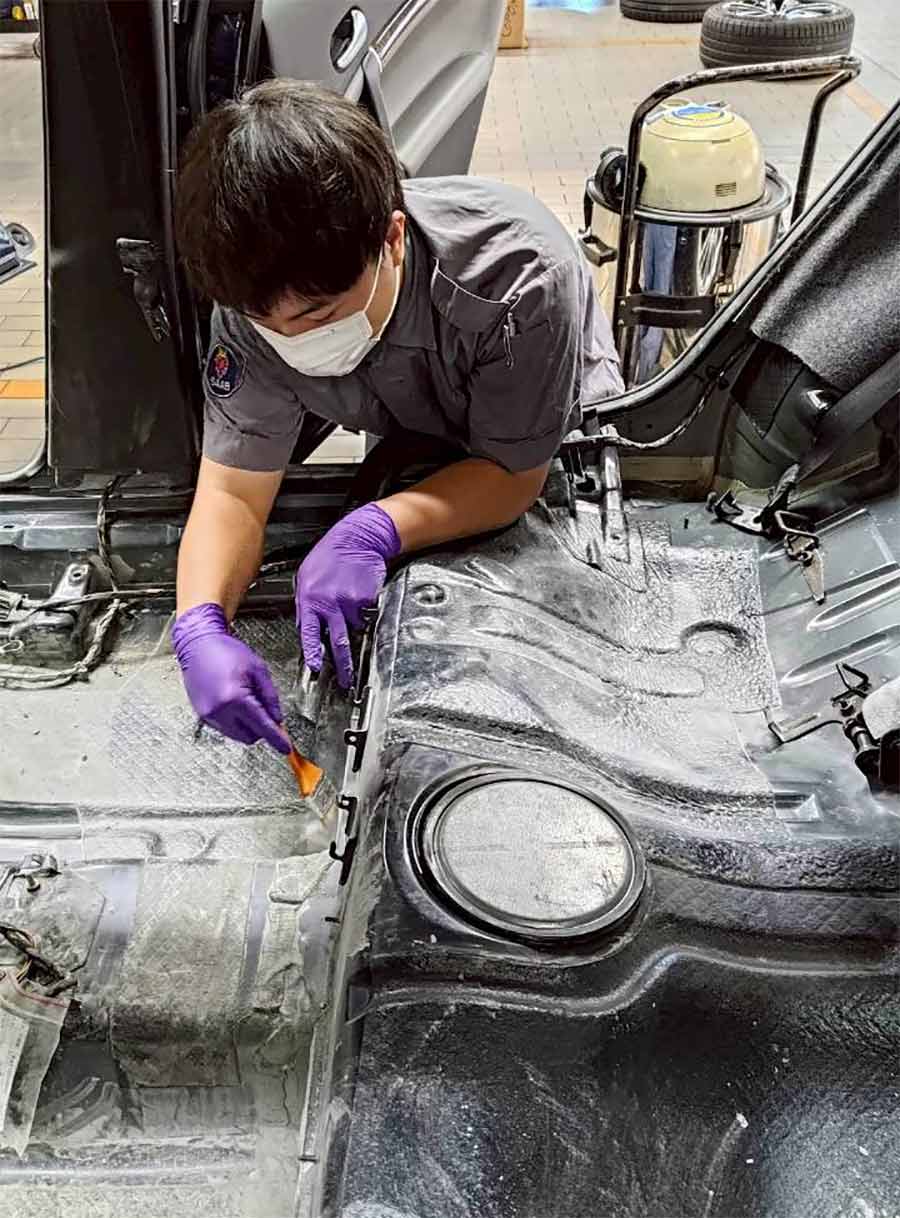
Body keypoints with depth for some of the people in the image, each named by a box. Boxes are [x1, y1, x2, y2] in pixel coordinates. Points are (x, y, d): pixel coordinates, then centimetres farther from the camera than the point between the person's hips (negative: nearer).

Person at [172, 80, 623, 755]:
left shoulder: (518, 275, -41)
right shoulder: (260, 296, -29)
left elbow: (514, 474, -31)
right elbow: (232, 488, -26)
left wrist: (372, 531, -48)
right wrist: (201, 626, -46)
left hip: (557, 451, -2)